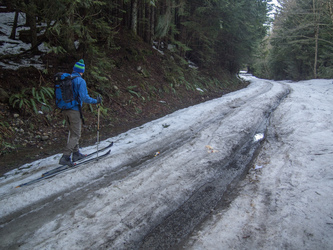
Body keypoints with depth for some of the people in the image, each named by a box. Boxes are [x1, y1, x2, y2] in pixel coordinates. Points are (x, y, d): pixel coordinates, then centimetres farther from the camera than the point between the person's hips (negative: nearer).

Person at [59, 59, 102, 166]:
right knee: (76, 135, 0)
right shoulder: (80, 81, -13)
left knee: (73, 132, 20)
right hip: (74, 110, -8)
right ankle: (65, 157, -7)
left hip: (65, 109, 8)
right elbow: (84, 97, -20)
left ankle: (76, 154, 29)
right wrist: (96, 101, -8)